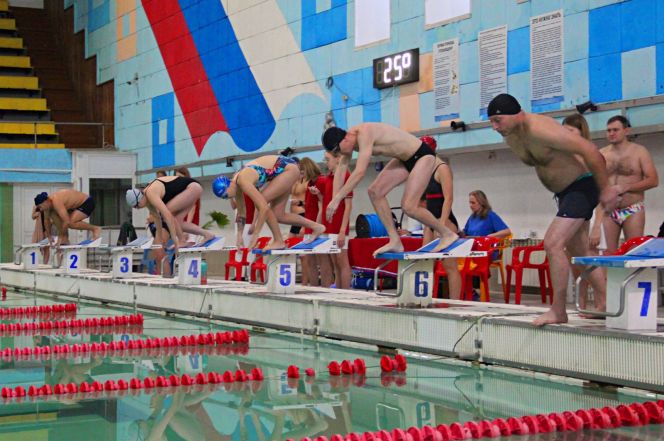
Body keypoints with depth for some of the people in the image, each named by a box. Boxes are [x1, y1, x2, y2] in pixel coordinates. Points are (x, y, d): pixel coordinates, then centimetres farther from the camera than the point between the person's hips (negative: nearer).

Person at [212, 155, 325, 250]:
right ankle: (316, 227, 21)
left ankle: (279, 241, -7)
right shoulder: (236, 183, -2)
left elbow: (264, 208, -32)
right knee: (278, 215, 8)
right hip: (284, 170, 9)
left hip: (289, 168, -9)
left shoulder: (243, 182, -28)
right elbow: (241, 213, 10)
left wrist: (255, 235, -28)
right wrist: (239, 236, 10)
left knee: (262, 202, -17)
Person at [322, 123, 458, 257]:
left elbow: (360, 172, -37)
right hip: (405, 159, 10)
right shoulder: (350, 138, -2)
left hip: (422, 155, -10)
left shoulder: (364, 134, -30)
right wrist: (334, 200, -4)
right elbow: (340, 170, 3)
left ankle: (447, 234, 3)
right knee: (375, 192, 0)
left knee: (408, 207, -16)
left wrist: (337, 199, -36)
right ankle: (395, 241, 3)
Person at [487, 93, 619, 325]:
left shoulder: (540, 130, -29)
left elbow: (590, 151, -29)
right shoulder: (510, 138, 0)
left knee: (552, 243, -18)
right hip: (564, 193, 10)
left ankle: (558, 311, -11)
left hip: (581, 188, -10)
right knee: (579, 251, 15)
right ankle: (605, 303, 27)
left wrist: (605, 189, -21)